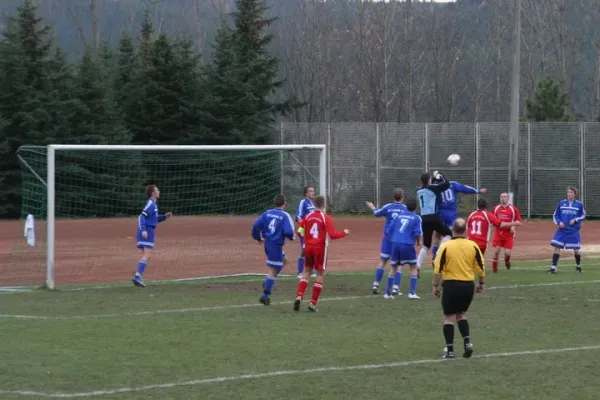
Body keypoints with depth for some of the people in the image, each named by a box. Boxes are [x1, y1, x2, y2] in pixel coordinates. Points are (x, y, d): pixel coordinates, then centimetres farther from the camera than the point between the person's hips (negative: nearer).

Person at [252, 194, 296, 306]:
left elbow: (256, 225, -1)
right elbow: (288, 231, -21)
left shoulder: (267, 213, 4)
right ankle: (265, 295, -1)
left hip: (267, 243, 7)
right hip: (276, 245, -7)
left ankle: (267, 283, 18)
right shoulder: (285, 216, -12)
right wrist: (292, 237, 2)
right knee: (273, 271, 0)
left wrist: (258, 237, 15)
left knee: (282, 261, 28)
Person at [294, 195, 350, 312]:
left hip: (308, 247, 4)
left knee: (306, 272, 15)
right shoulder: (326, 218, -11)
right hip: (320, 249, -4)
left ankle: (299, 296, -7)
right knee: (320, 275, 4)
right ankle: (313, 303, -1)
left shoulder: (308, 217, 3)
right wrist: (344, 233, -2)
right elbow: (332, 235, -18)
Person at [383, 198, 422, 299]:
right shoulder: (416, 218, 2)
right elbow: (417, 233, -9)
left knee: (393, 268, 18)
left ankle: (388, 292, 18)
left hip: (395, 244, 4)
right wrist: (418, 242, 11)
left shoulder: (399, 216, 14)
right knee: (414, 268, 12)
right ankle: (412, 293, 3)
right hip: (407, 245, -4)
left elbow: (388, 231, 12)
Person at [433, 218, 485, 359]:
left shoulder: (446, 246, -10)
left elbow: (438, 269, -10)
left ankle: (450, 350, 2)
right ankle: (467, 343, 6)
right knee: (461, 315, 21)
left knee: (449, 318, 6)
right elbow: (481, 267, 3)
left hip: (451, 284, -3)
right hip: (468, 285, 3)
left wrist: (435, 286, 1)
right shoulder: (472, 246, -2)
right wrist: (481, 283, 18)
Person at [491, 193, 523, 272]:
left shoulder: (513, 209, -1)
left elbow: (519, 220, 0)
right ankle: (494, 268, 9)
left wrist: (513, 226, -16)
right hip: (498, 232, 2)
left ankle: (507, 261, 29)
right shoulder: (496, 208, 6)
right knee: (496, 251, -6)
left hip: (509, 233, -2)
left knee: (507, 253, -6)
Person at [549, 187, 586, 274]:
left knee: (576, 250, 3)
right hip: (561, 230, 1)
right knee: (557, 247, -9)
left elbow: (583, 216, 7)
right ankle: (554, 267, -7)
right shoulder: (561, 203, 3)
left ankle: (578, 266, 26)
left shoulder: (579, 204, -1)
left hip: (573, 231, -1)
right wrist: (559, 222, -10)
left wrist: (575, 220, -10)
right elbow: (555, 215, 8)